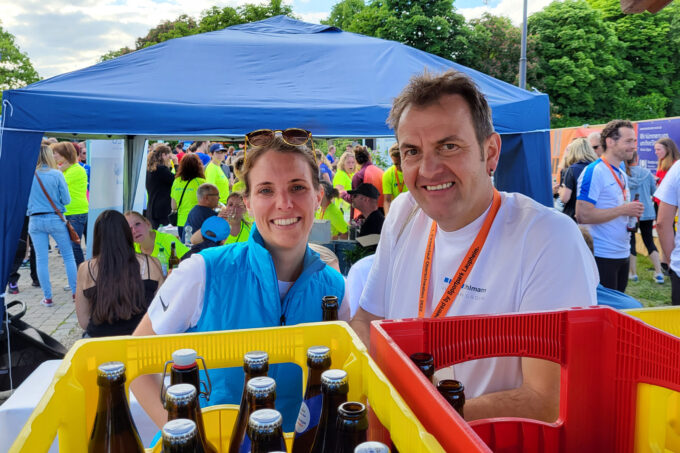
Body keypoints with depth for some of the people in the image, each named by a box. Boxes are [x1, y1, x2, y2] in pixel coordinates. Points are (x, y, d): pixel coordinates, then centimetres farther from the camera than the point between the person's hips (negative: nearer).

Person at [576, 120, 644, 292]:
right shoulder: (594, 172, -15)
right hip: (602, 256, -9)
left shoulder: (622, 175, 14)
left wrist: (633, 212, 4)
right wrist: (623, 210, -19)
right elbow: (583, 215, -23)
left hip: (623, 254, 9)